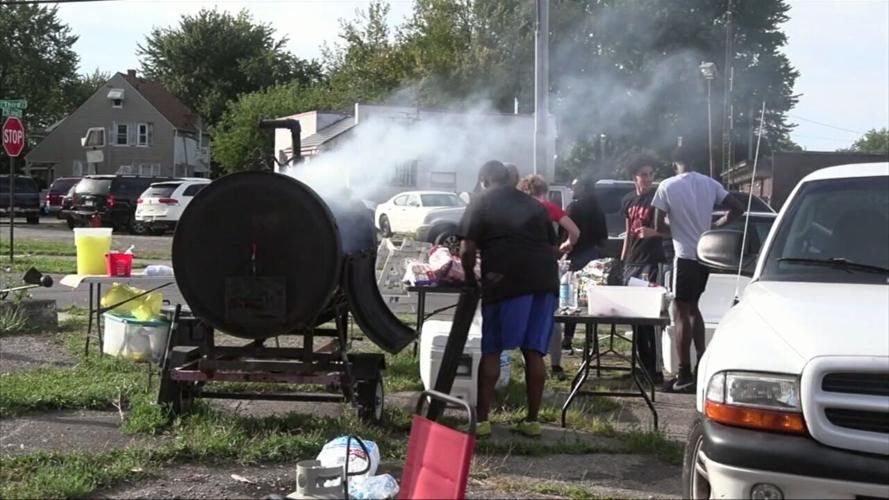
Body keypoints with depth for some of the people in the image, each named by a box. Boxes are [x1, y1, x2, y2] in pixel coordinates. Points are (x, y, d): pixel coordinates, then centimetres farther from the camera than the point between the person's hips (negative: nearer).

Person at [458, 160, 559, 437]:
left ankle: (482, 419, 2)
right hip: (545, 279, 4)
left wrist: (471, 278, 14)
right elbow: (552, 247, 21)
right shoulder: (535, 205, 22)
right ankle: (532, 420, 10)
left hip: (508, 280, -4)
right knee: (534, 352, 8)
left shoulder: (481, 202, 8)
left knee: (491, 350, 4)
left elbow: (467, 250, -1)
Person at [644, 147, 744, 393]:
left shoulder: (667, 186, -8)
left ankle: (685, 376, 0)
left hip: (686, 256, -6)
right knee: (692, 307, 21)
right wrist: (714, 226, 13)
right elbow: (738, 209, 4)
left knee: (682, 312, 0)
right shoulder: (710, 183, 5)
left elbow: (659, 226, -8)